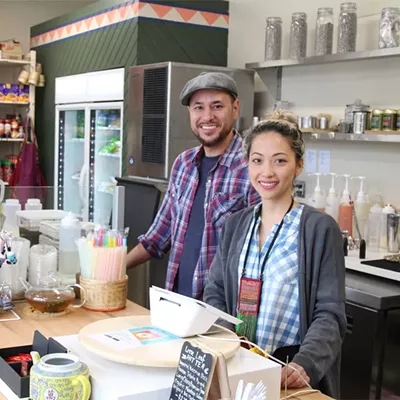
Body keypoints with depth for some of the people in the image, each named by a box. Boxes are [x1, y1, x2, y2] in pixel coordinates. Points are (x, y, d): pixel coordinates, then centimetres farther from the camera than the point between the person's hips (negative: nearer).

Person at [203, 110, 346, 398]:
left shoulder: (321, 228, -10)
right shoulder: (236, 225, 5)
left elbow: (329, 314, -13)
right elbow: (215, 291, 9)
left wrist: (305, 364, -29)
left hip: (289, 371, -4)